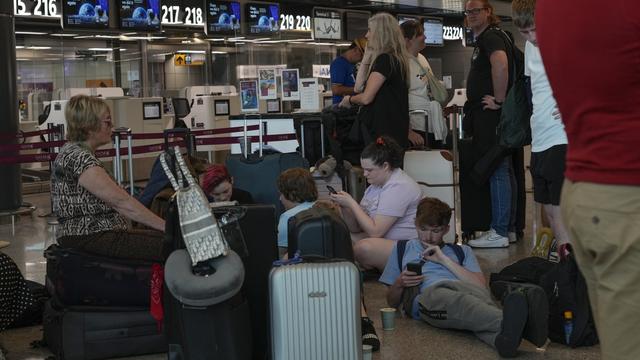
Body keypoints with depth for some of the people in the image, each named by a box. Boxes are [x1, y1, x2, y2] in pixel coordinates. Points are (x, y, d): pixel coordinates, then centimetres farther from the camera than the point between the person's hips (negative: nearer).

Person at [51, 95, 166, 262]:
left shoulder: (75, 152, 16)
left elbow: (113, 201, 14)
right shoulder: (77, 157, -16)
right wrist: (165, 226, -19)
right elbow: (122, 202, -21)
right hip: (89, 240, -10)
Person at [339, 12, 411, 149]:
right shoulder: (396, 59, 16)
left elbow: (366, 97, -16)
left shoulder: (384, 59, -13)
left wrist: (349, 100, 5)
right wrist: (367, 56, 15)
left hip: (383, 131, -9)